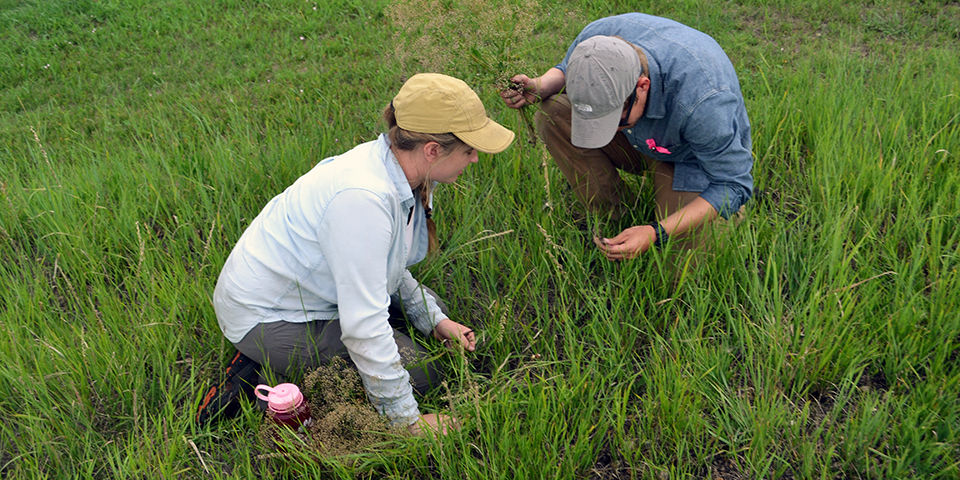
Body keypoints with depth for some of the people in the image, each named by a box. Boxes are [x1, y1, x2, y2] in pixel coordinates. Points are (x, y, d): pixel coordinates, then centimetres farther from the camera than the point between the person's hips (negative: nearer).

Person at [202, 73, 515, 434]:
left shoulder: (400, 173, -6)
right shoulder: (361, 197, -35)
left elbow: (385, 265, 11)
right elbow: (363, 324, -32)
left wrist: (434, 320, 5)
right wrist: (407, 419, -24)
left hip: (306, 288, 10)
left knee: (431, 306, 14)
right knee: (418, 372, -10)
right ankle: (269, 373, -3)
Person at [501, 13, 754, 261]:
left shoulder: (703, 100, -43)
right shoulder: (597, 37, -28)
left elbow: (733, 185, -30)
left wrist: (656, 234, -39)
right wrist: (538, 87, -26)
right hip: (639, 141, 5)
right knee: (552, 113, -20)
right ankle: (614, 216, -6)